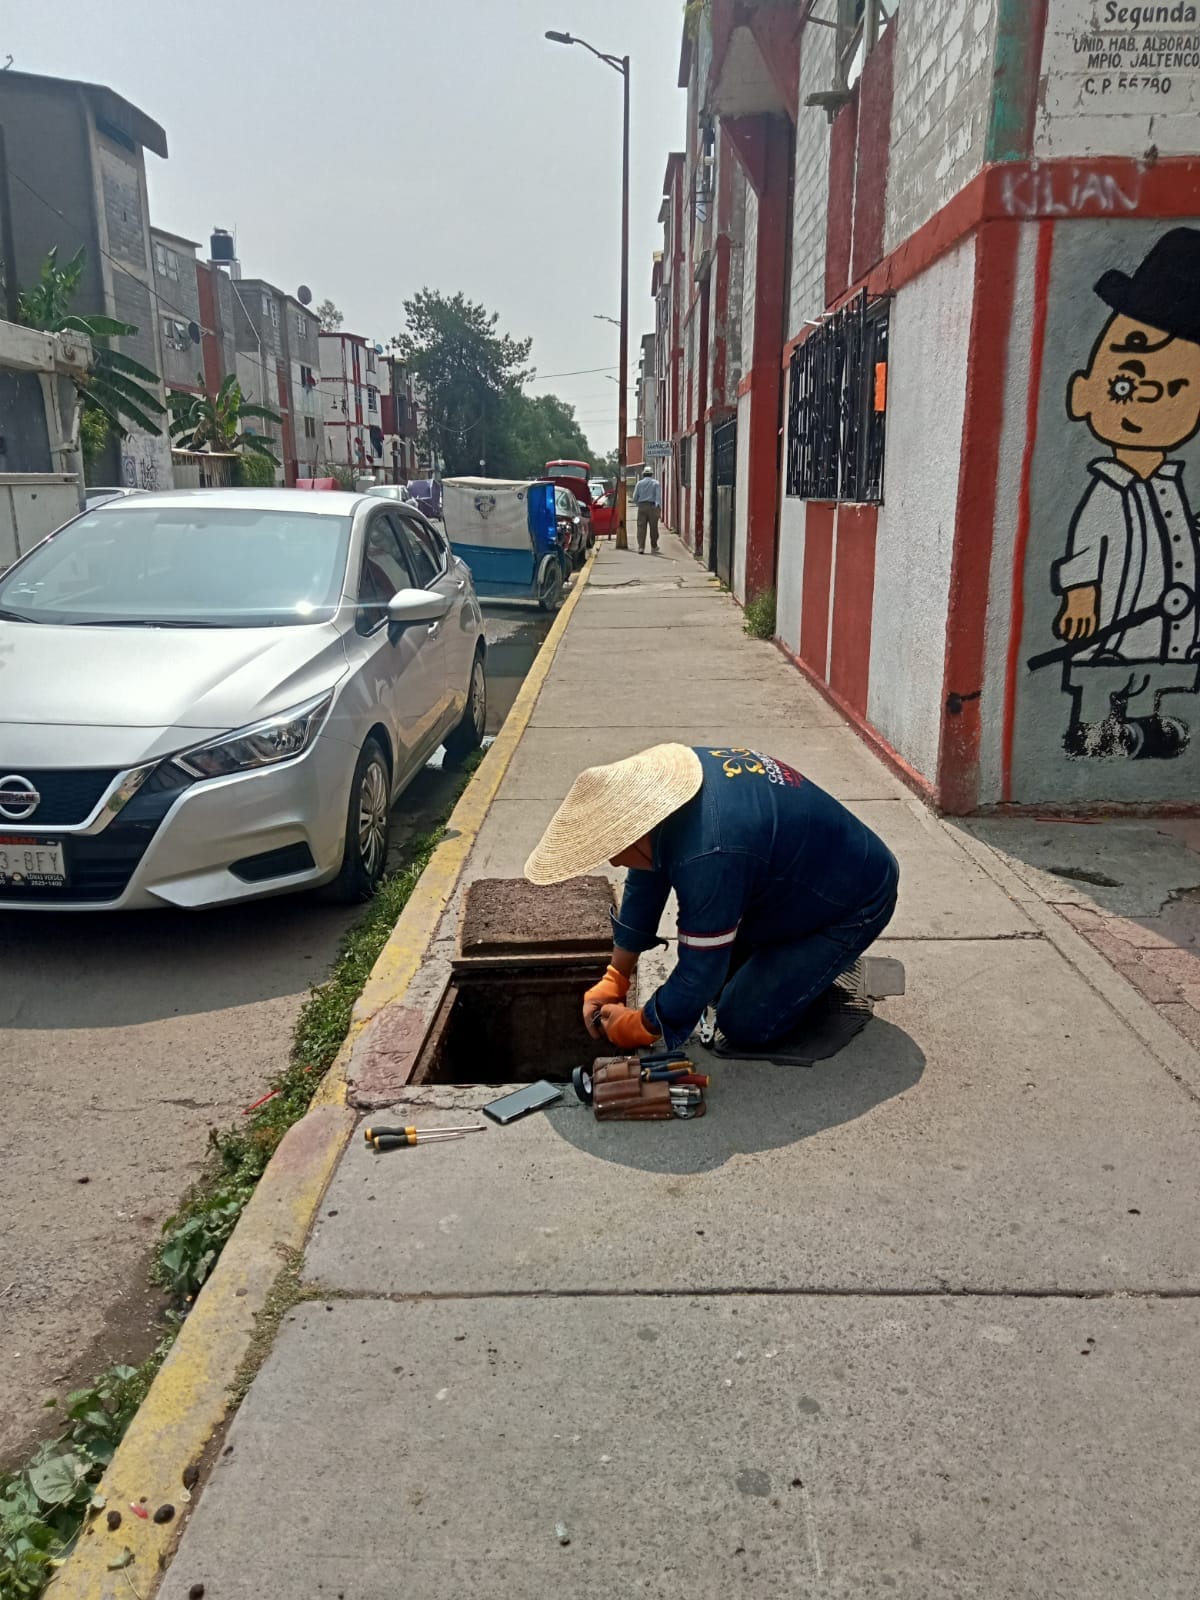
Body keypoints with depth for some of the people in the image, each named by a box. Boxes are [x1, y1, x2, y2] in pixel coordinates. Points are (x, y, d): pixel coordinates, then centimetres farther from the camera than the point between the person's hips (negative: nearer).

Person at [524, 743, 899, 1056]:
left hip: (854, 902, -8)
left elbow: (700, 971, -27)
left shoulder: (709, 856, -40)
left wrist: (643, 1026, -10)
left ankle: (832, 970, 7)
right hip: (798, 876, 9)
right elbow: (645, 885, 1)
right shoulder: (662, 786, -13)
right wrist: (614, 979, 4)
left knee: (744, 1025, -9)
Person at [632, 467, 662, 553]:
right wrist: (659, 506, -16)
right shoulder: (655, 483, 5)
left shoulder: (639, 483, 8)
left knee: (641, 527, -2)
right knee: (653, 527, 9)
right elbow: (658, 495, -8)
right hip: (652, 506, -1)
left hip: (642, 506, 1)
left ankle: (641, 547, -12)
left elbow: (635, 497, 7)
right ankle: (653, 547, 20)